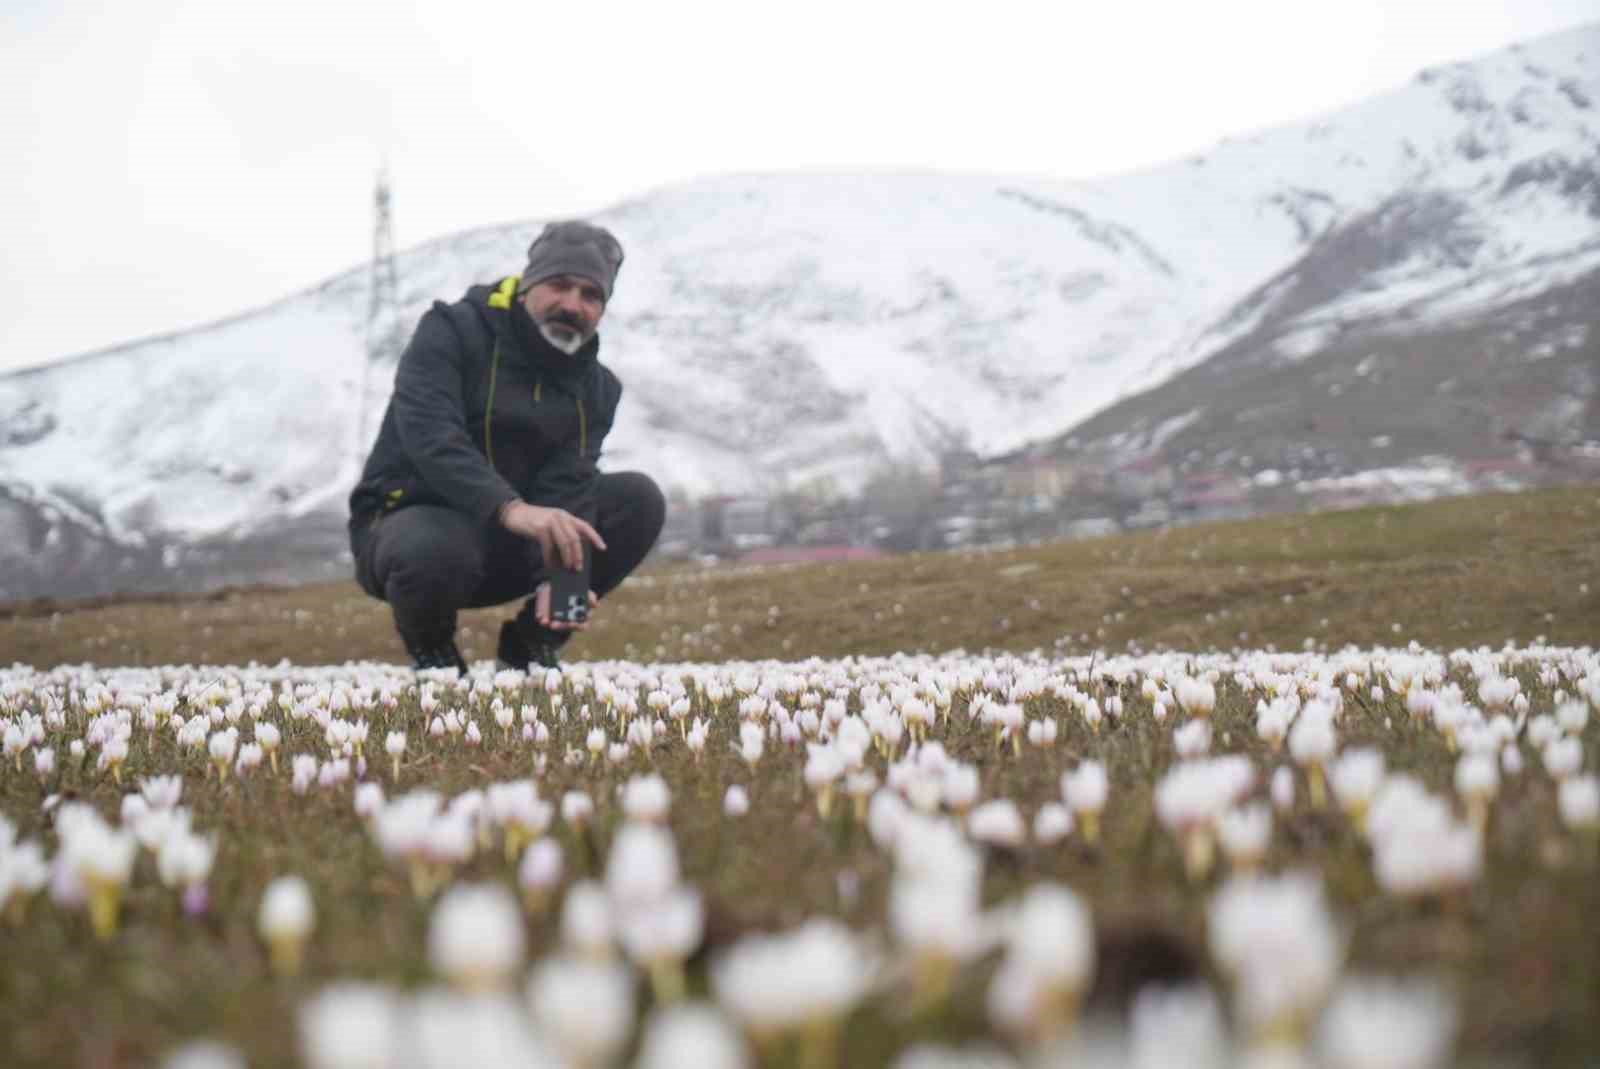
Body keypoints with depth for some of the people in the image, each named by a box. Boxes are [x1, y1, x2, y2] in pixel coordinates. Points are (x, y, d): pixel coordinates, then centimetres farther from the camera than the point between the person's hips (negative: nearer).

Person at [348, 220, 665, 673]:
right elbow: (428, 432, -31)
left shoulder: (594, 387, 2)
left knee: (639, 499, -11)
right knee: (438, 550, -41)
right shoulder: (452, 332, -12)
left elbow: (568, 485, -12)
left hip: (509, 546, 5)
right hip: (409, 519, -5)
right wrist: (510, 508, -48)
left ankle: (532, 642, 1)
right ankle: (430, 646, -4)